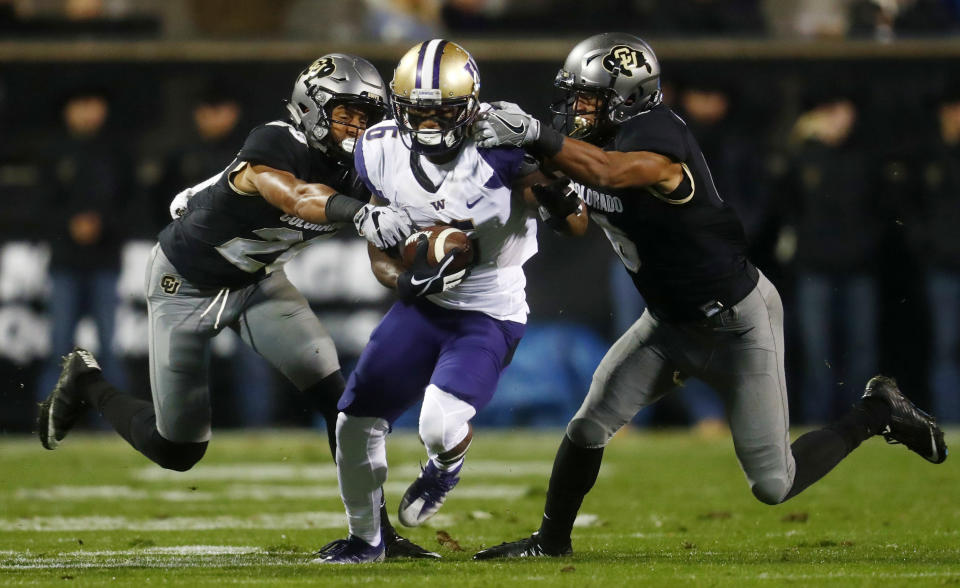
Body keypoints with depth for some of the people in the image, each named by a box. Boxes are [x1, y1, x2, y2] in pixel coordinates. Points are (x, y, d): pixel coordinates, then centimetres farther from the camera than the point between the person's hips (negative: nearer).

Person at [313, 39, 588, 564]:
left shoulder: (498, 146, -21)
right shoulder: (383, 153, -7)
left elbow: (579, 226, -17)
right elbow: (379, 253, 1)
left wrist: (560, 203, -40)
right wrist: (405, 280, -21)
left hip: (489, 316, -5)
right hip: (422, 305, 5)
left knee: (440, 426, -25)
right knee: (356, 426, 2)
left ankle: (445, 467, 15)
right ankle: (364, 537, 28)